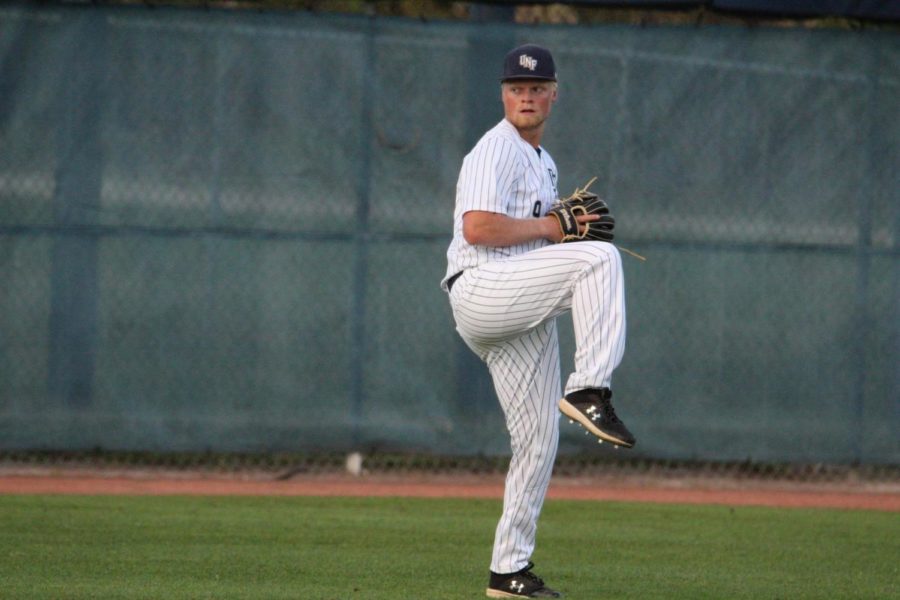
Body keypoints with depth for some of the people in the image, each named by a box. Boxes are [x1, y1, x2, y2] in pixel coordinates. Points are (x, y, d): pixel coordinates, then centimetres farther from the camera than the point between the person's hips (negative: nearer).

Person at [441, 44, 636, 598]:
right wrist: (550, 227, -12)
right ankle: (589, 390, -33)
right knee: (600, 258, -29)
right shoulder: (497, 149, -4)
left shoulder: (543, 162, 26)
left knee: (539, 441, 6)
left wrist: (567, 228, 12)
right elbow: (478, 227, -19)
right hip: (479, 289, -9)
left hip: (522, 316, 9)